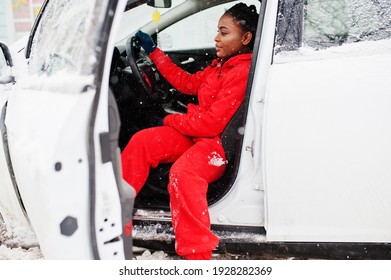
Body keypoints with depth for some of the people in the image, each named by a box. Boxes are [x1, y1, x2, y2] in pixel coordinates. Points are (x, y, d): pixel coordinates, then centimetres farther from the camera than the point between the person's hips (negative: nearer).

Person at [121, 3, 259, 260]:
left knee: (182, 173, -37)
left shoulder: (244, 73, -19)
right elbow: (189, 83, 20)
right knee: (141, 141, -2)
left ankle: (198, 254, -31)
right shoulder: (221, 64, 11)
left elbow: (213, 123, -22)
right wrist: (154, 51, 22)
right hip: (197, 133, 10)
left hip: (220, 144, -10)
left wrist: (170, 120, -7)